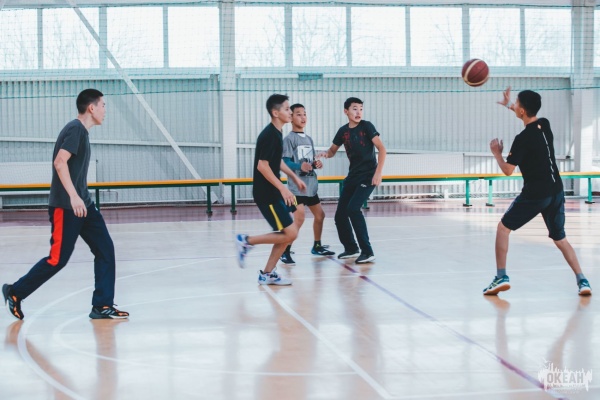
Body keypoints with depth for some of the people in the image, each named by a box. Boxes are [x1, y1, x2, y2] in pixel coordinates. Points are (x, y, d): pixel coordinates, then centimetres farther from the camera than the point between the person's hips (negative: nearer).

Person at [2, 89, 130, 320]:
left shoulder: (82, 132, 16)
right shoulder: (75, 129, -13)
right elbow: (60, 162, -23)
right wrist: (73, 196, -28)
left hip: (82, 205, 10)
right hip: (65, 206, -10)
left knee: (105, 250, 2)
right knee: (58, 259, -5)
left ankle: (102, 306, 4)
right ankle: (15, 293, 12)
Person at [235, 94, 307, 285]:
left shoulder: (277, 133, 11)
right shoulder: (269, 135, -19)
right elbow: (262, 165, -24)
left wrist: (294, 178, 26)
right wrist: (283, 188, -23)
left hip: (273, 192, 10)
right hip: (266, 193, -10)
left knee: (287, 234, 9)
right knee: (290, 234, -9)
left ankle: (268, 274, 15)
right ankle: (247, 241, 1)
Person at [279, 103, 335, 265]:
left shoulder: (309, 139, 15)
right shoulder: (289, 139, -9)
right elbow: (285, 162, -17)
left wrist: (317, 164, 1)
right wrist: (300, 166, -33)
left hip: (311, 185, 9)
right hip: (297, 186, -9)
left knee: (320, 215, 17)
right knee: (299, 217, -21)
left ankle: (317, 246, 36)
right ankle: (285, 251, -14)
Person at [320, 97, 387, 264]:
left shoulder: (366, 126, -9)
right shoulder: (343, 131, 5)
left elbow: (381, 149, -13)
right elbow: (333, 150, 18)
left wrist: (378, 173, -21)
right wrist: (326, 154, -6)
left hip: (368, 175, -6)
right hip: (353, 176, 6)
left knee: (353, 208, -22)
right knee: (340, 214, 6)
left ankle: (367, 252, -16)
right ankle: (351, 248, 27)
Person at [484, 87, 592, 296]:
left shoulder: (522, 139, -16)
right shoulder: (545, 124, 5)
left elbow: (507, 170, -11)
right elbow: (531, 120, 31)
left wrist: (496, 153, 6)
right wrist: (509, 106, 37)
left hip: (535, 194, -6)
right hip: (556, 192, 7)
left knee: (503, 228, 10)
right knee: (560, 238, 17)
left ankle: (501, 277, 3)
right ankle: (582, 280, 5)